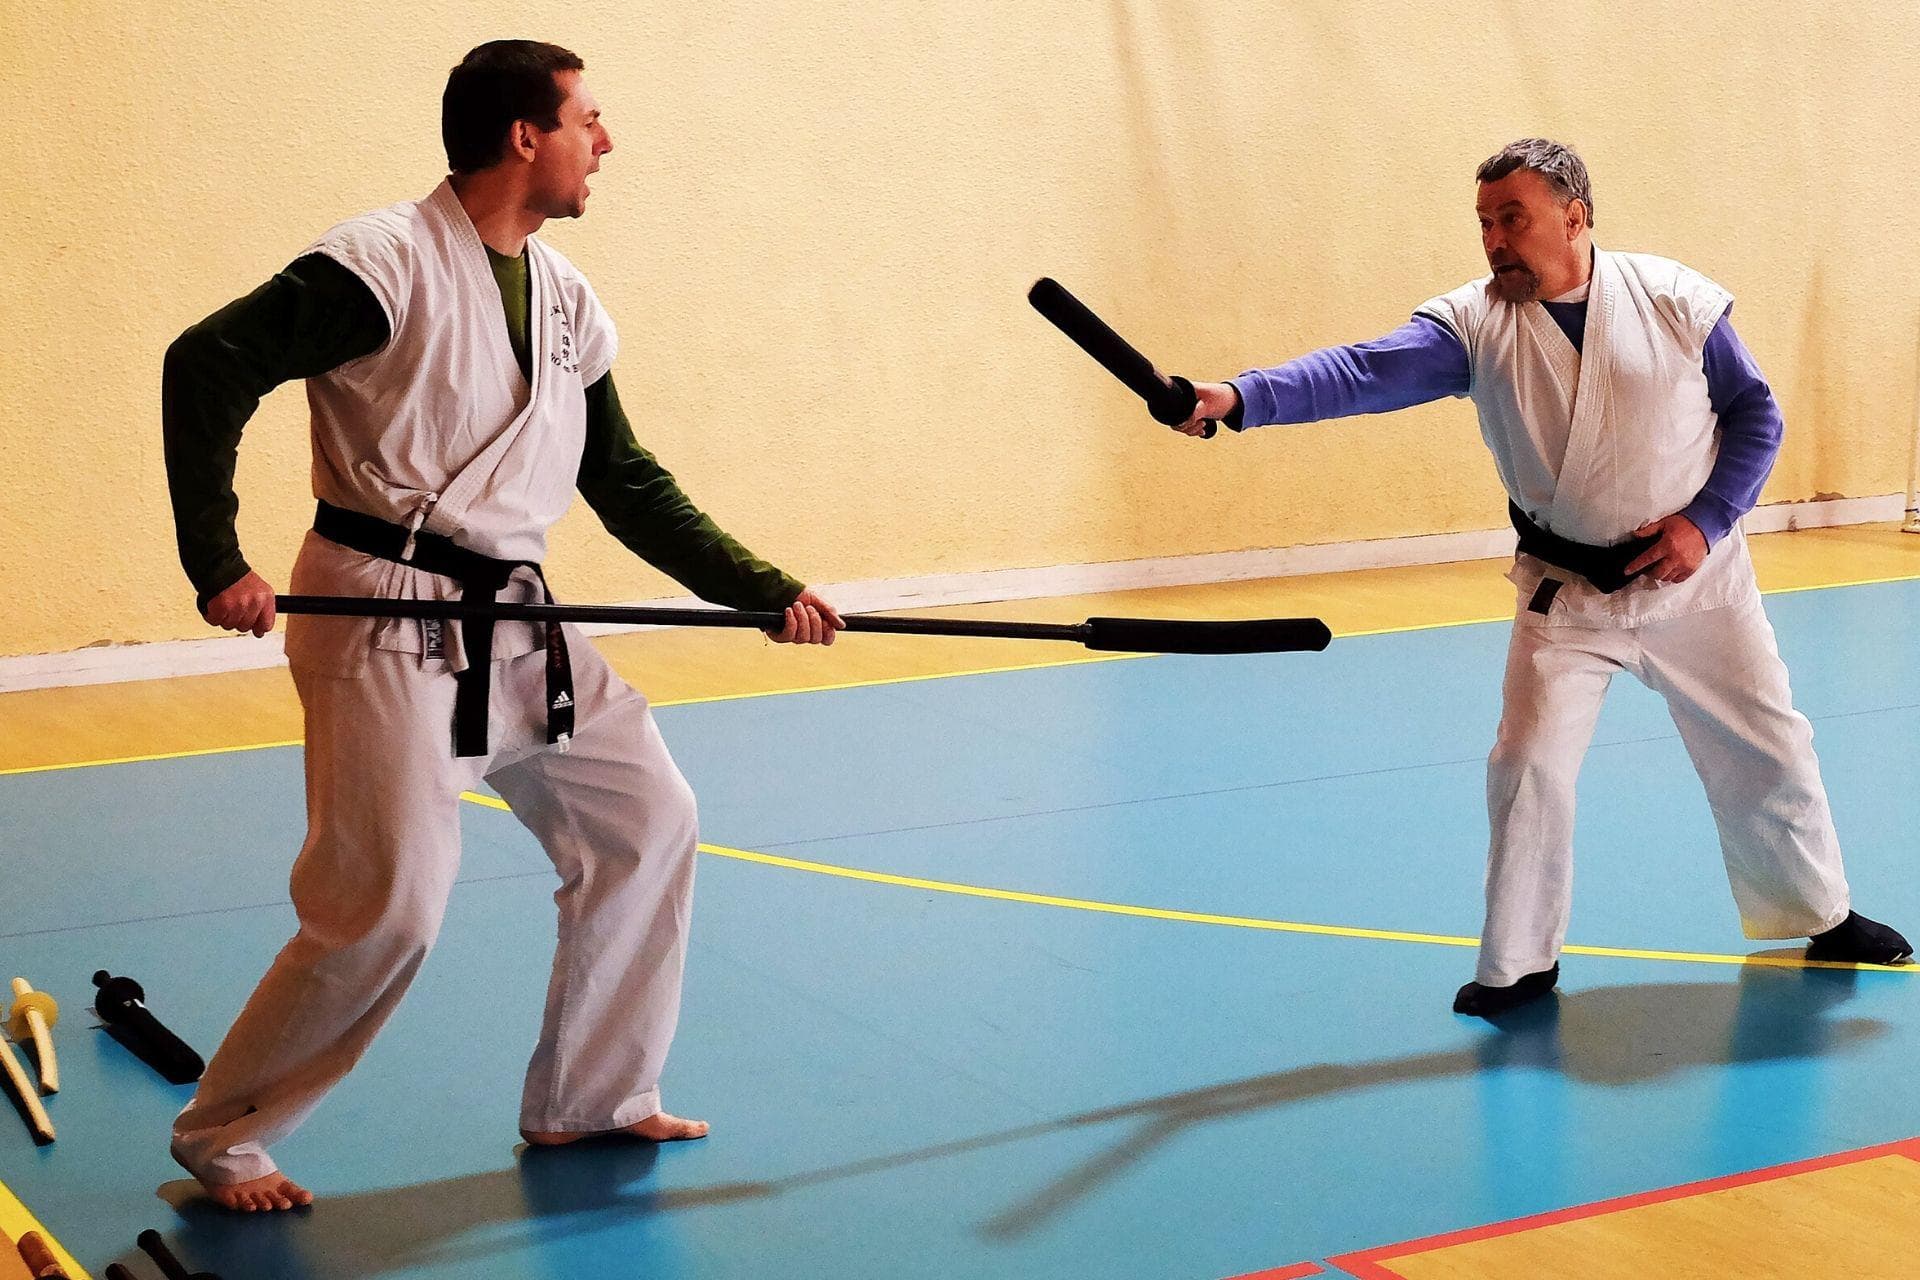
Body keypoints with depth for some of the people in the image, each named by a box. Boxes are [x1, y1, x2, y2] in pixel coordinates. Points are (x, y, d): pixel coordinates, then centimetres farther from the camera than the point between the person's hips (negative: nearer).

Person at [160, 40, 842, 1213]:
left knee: (645, 820, 10)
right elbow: (205, 368, -15)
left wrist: (765, 591, 11)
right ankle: (221, 1138, 8)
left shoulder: (567, 300, 10)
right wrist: (217, 565, -18)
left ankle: (591, 1100, 25)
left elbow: (628, 485, 17)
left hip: (517, 621, 8)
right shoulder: (387, 264, -14)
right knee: (386, 907, -11)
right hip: (387, 620, -8)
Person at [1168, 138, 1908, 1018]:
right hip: (1567, 591, 0)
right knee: (1529, 765, -10)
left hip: (1694, 576, 1)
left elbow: (1755, 413, -2)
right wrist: (1239, 397, -42)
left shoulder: (1675, 300, -11)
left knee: (1767, 749, 12)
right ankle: (1519, 964, 7)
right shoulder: (1474, 323, -13)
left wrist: (1706, 521, -14)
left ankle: (1822, 918, 35)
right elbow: (1364, 374, -26)